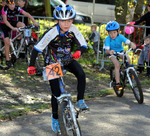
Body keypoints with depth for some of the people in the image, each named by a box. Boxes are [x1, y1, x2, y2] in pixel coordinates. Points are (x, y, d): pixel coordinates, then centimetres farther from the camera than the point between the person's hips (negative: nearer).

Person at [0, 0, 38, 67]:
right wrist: (13, 28, -52)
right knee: (7, 43, -11)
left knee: (22, 25, -25)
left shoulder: (17, 8, -18)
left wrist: (34, 21, -38)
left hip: (11, 22, 4)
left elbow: (26, 14, -25)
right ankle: (7, 60, 3)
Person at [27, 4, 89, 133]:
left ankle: (80, 101, -11)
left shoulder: (73, 29, -20)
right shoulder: (51, 33, -29)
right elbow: (37, 48, -24)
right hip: (53, 62, -2)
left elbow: (83, 45, -18)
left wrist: (79, 51, -40)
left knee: (81, 74, -27)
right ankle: (55, 118, 18)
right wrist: (31, 66, -30)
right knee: (56, 92, -3)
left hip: (67, 59, 3)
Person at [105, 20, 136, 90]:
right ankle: (118, 83, -24)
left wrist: (132, 44, -57)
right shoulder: (108, 39, -25)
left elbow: (128, 41, -33)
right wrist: (109, 52, -57)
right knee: (117, 65, -26)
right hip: (112, 53, -3)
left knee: (128, 59, -24)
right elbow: (107, 50, -32)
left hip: (120, 51, 3)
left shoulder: (120, 37, -20)